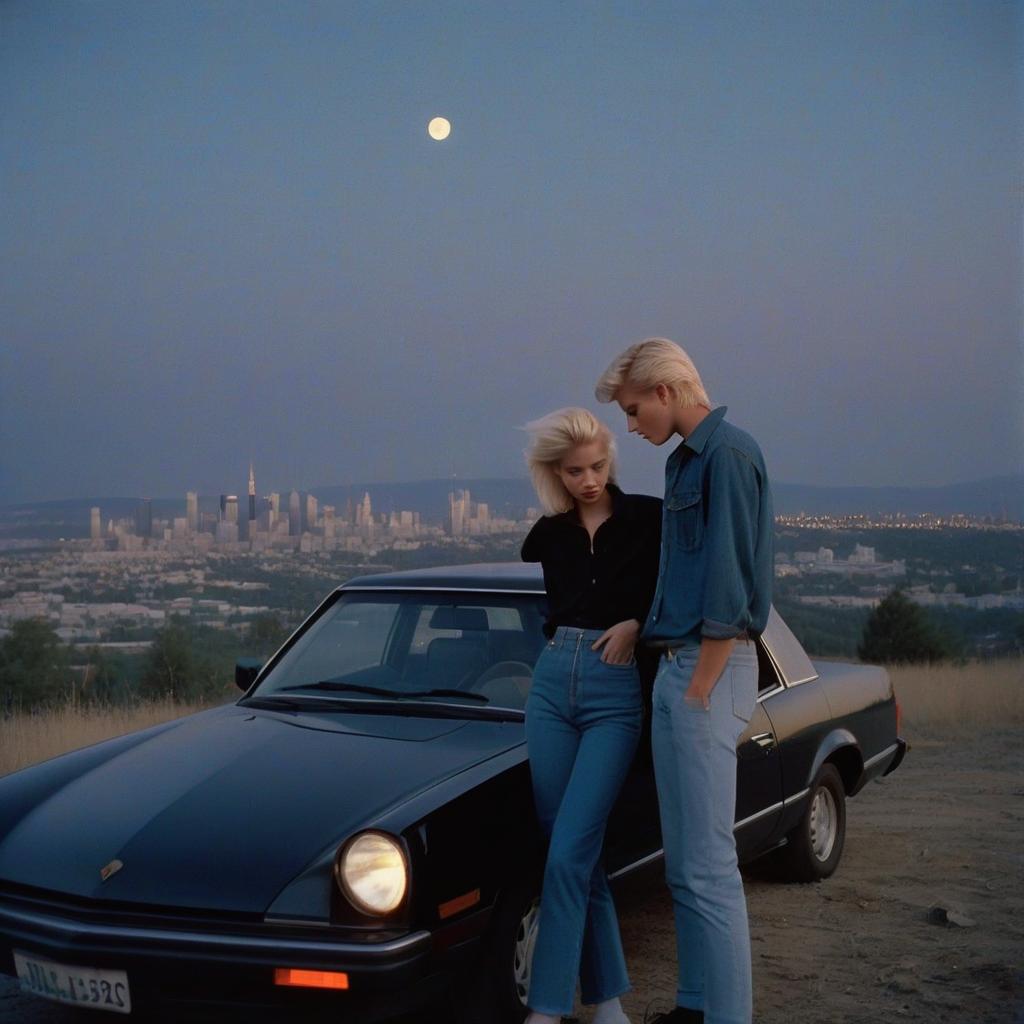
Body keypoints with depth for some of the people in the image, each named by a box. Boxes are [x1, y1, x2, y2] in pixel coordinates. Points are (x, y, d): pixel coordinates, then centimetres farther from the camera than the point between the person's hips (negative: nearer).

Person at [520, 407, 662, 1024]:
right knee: (577, 853, 5)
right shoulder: (548, 534, 11)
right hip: (552, 684, 4)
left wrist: (639, 622, -10)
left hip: (618, 693, -4)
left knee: (568, 855, -11)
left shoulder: (649, 518, -1)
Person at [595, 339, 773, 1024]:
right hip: (680, 668, 10)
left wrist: (700, 686, -17)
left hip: (709, 671, -10)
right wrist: (638, 627, 14)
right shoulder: (687, 459, 18)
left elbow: (730, 584, -18)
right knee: (684, 862, 14)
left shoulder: (728, 453, -12)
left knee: (707, 863, -8)